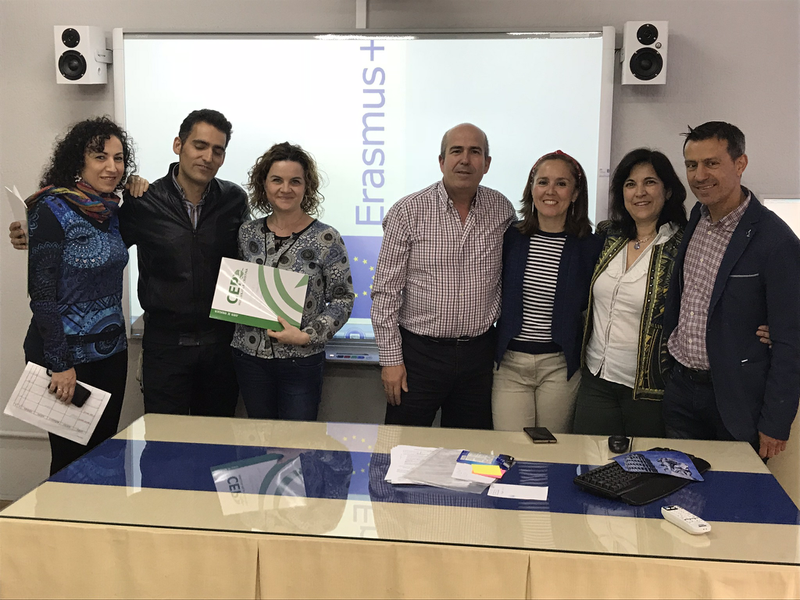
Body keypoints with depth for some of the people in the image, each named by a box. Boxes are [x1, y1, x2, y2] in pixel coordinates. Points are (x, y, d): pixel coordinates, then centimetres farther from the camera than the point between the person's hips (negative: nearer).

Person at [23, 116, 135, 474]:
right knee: (72, 459, 3)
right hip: (68, 354, -7)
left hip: (111, 350, 7)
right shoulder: (53, 210, -13)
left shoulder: (111, 210, 7)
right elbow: (42, 294, -15)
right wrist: (59, 364, -17)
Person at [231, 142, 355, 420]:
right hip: (249, 357, 4)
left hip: (301, 361, -3)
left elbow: (343, 299, -7)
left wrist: (307, 336, -17)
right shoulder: (247, 233, 4)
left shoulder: (326, 238, -9)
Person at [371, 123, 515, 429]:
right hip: (419, 351, -3)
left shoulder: (502, 210, 3)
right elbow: (386, 291, -7)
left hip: (479, 354, 3)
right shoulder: (408, 212, -7)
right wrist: (391, 358, -8)